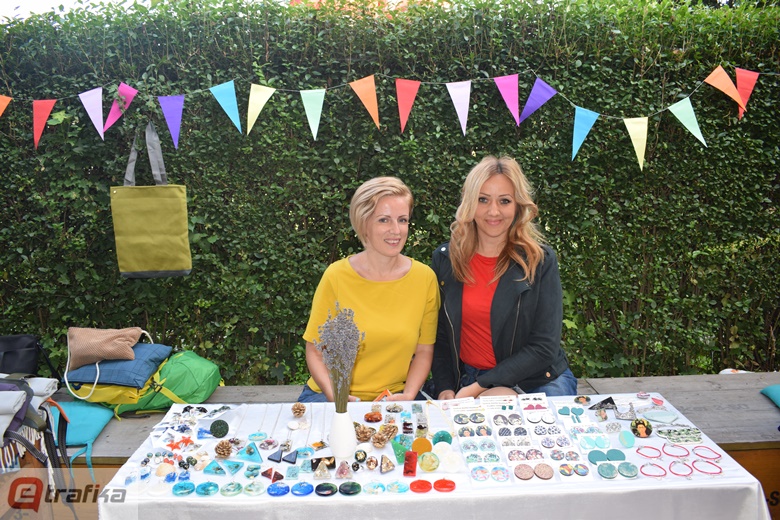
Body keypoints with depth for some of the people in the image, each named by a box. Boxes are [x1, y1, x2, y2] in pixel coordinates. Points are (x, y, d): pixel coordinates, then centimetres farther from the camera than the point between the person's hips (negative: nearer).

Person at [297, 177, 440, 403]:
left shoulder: (424, 278, -2)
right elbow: (315, 351, -1)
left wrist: (408, 395, -9)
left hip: (393, 398, 2)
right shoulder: (336, 276, -8)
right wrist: (334, 394, -18)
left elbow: (424, 351, 6)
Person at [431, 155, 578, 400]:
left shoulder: (541, 260, -7)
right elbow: (439, 334, 7)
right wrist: (445, 388, -8)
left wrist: (477, 388, -17)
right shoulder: (444, 258, 1)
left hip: (537, 381, -2)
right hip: (465, 378, 2)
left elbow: (544, 347, -11)